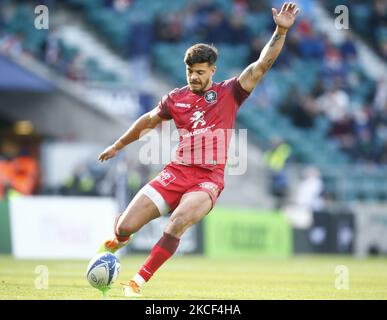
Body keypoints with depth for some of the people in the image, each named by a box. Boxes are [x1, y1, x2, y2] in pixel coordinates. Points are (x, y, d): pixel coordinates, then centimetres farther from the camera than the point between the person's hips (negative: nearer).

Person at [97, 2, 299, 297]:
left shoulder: (228, 93, 2)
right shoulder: (176, 98, 10)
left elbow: (262, 64, -8)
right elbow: (148, 121, 27)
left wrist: (281, 32, -21)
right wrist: (118, 146, 37)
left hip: (208, 179, -3)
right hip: (176, 173, 3)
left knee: (179, 221, -32)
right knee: (126, 228, -7)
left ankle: (139, 281, -23)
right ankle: (118, 239, 33)